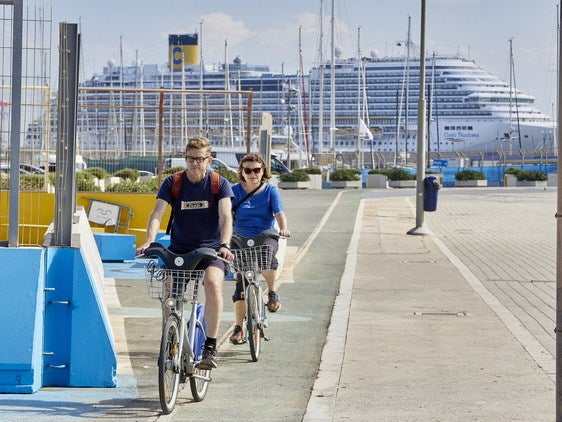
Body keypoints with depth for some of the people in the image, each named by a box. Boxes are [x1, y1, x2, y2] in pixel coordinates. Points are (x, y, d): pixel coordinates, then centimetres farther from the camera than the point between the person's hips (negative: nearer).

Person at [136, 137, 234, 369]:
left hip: (210, 249, -2)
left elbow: (226, 216, -18)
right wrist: (149, 241, -31)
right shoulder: (172, 183, -2)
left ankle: (210, 347, -22)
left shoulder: (220, 184, -5)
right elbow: (156, 215, -12)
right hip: (179, 249, 2)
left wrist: (224, 245, -36)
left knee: (213, 284, -29)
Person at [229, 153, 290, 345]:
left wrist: (284, 229, -30)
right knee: (241, 283, -7)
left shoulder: (271, 191, 3)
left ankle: (272, 291, -10)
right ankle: (238, 327, 2)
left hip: (266, 237, -1)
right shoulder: (235, 191, 3)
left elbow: (279, 213, -9)